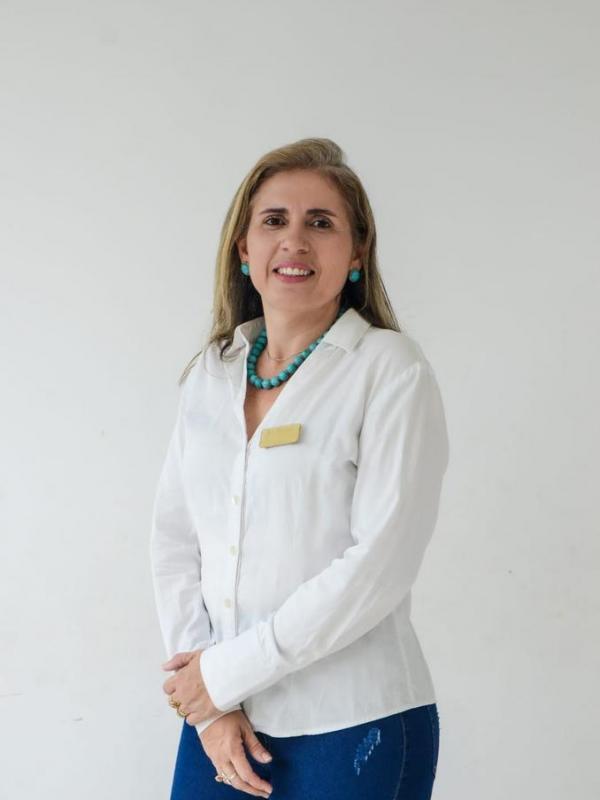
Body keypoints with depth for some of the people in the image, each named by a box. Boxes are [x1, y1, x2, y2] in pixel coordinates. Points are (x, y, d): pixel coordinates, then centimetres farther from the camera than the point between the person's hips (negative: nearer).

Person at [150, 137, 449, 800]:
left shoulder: (391, 369, -9)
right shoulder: (210, 373, 5)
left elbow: (381, 563, -16)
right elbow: (173, 539, 4)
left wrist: (227, 672, -13)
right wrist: (210, 710, -6)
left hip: (353, 729, -4)